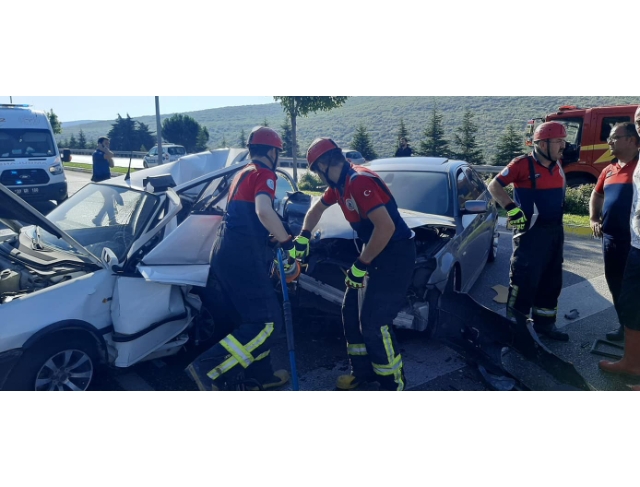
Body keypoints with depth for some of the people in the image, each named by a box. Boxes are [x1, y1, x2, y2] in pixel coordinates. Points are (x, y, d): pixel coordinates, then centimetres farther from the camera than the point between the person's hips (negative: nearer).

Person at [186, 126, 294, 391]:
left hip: (227, 251, 10)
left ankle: (259, 374, 27)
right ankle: (209, 367, -12)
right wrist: (288, 243, -18)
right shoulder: (264, 174, -6)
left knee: (252, 316, 18)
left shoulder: (243, 173, 23)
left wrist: (275, 240, 33)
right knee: (263, 321, -6)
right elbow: (263, 211, -26)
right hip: (242, 254, -10)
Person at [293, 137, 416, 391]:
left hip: (396, 255, -10)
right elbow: (317, 209, 27)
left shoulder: (359, 181, -23)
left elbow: (386, 227, -30)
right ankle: (363, 372, 28)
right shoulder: (340, 184, 8)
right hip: (377, 253, 10)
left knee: (373, 322, -10)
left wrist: (361, 264, -22)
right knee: (351, 312, 14)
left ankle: (394, 384, 8)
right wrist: (303, 237, 16)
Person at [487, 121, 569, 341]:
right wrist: (512, 209, -21)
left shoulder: (557, 166, 9)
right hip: (531, 232, -8)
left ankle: (544, 324, 28)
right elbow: (494, 186, -12)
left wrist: (557, 227, 20)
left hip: (555, 231, 8)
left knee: (551, 281, 14)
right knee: (525, 281, -5)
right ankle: (516, 327, 8)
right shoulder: (523, 164, -14)